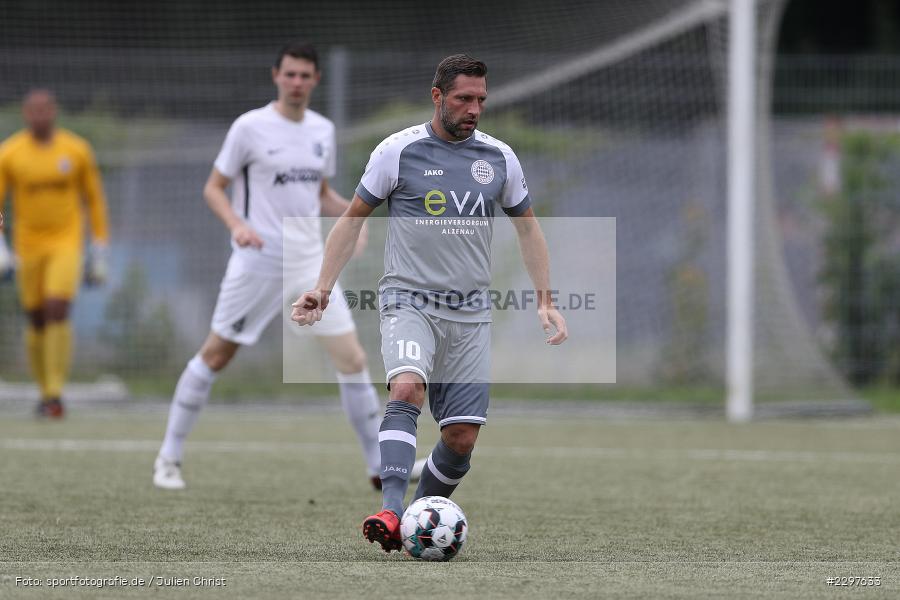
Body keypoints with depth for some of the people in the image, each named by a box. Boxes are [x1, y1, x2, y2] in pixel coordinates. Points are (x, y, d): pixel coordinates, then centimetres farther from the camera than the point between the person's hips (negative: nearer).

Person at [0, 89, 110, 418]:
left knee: (57, 311, -19)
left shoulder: (77, 150, -2)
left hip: (66, 243, -1)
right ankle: (45, 392, 23)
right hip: (28, 247, 1)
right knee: (37, 321, 6)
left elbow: (94, 200, 6)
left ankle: (55, 393, -17)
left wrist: (99, 252, 5)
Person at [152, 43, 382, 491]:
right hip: (256, 263, -4)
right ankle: (169, 458, 15)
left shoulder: (323, 130, 9)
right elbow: (213, 188, -2)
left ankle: (380, 468, 6)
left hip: (309, 261, 4)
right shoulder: (250, 127, -6)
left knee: (352, 358, -2)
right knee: (215, 355, 2)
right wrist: (237, 224, -21)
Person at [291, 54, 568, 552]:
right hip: (409, 300, -4)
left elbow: (527, 228, 19)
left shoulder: (499, 157, 8)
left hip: (470, 313, 4)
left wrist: (545, 301, 11)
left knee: (461, 437, -2)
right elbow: (353, 219, 5)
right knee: (407, 388, -31)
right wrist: (323, 289, -2)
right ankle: (391, 514, -41)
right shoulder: (399, 151, -3)